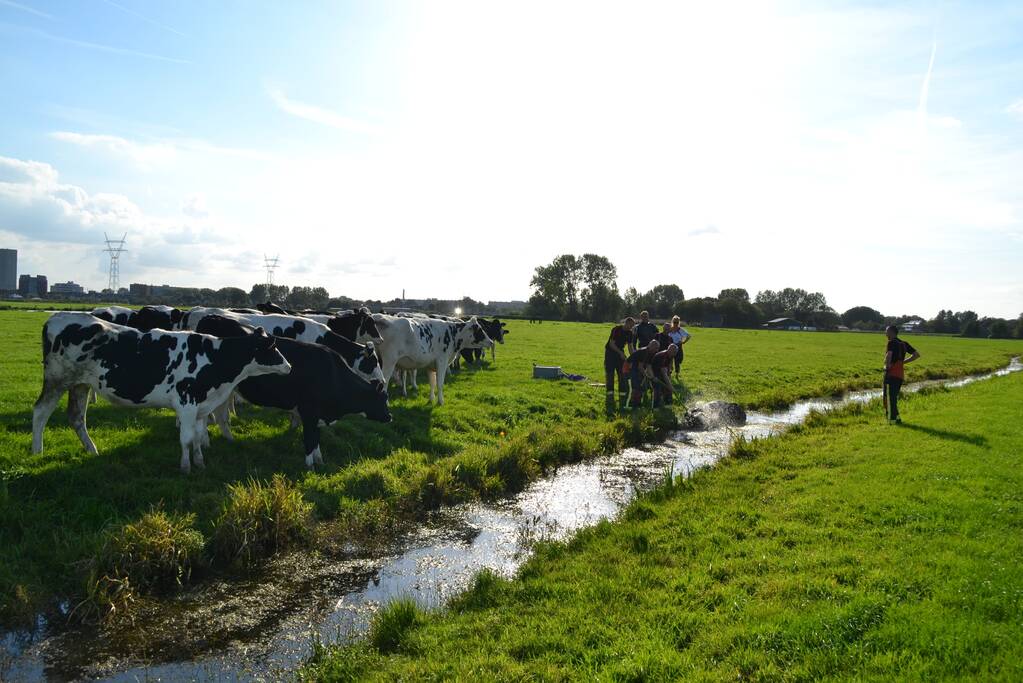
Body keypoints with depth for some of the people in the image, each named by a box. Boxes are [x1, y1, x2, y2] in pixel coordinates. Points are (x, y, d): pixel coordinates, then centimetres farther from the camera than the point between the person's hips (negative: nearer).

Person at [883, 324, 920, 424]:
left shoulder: (892, 342, -8)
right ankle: (896, 418, 17)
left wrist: (887, 365, -10)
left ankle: (892, 419, -7)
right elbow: (916, 355, 17)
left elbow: (889, 355, -27)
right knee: (894, 397, 18)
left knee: (889, 397, -4)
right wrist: (903, 361, 15)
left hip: (891, 374, -8)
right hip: (900, 375, 8)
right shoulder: (904, 344, 15)